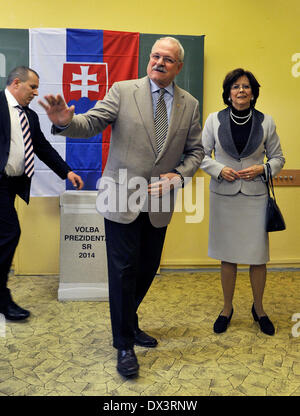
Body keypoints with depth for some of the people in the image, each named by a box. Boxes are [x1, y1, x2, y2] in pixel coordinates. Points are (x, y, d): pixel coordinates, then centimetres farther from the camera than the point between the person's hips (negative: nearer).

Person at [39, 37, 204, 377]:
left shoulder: (190, 104, 6)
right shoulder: (123, 91, -3)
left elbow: (195, 151, 9)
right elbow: (90, 124, -10)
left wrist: (178, 175, -9)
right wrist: (65, 121, -32)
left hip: (159, 203, 4)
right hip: (122, 199, -4)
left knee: (147, 269, 15)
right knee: (123, 271, 1)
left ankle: (129, 324, 41)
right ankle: (124, 345, 18)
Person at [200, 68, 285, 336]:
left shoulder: (266, 122, 2)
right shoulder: (214, 120, 2)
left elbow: (278, 157, 9)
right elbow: (201, 154, 6)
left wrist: (262, 169, -11)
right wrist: (219, 169, -12)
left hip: (255, 196, 0)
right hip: (224, 196, 0)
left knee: (258, 256, 4)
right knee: (228, 256, 9)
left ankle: (258, 308, 28)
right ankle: (227, 308, 28)